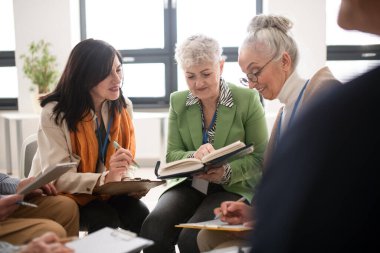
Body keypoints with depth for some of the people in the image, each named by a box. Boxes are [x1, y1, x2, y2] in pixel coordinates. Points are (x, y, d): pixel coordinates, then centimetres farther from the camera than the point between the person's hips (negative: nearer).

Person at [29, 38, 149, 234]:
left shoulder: (123, 107, -1)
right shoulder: (54, 113, -18)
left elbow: (126, 164, 2)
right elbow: (58, 177, -24)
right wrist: (105, 179, -40)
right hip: (63, 193, -4)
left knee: (140, 216, -22)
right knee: (106, 220, -30)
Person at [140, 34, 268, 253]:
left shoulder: (248, 99, -6)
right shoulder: (178, 101, 5)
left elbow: (260, 157, -3)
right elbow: (172, 155, 4)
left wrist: (227, 173, -22)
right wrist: (194, 157, -20)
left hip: (234, 188, -3)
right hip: (189, 185, 3)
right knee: (153, 228, -27)